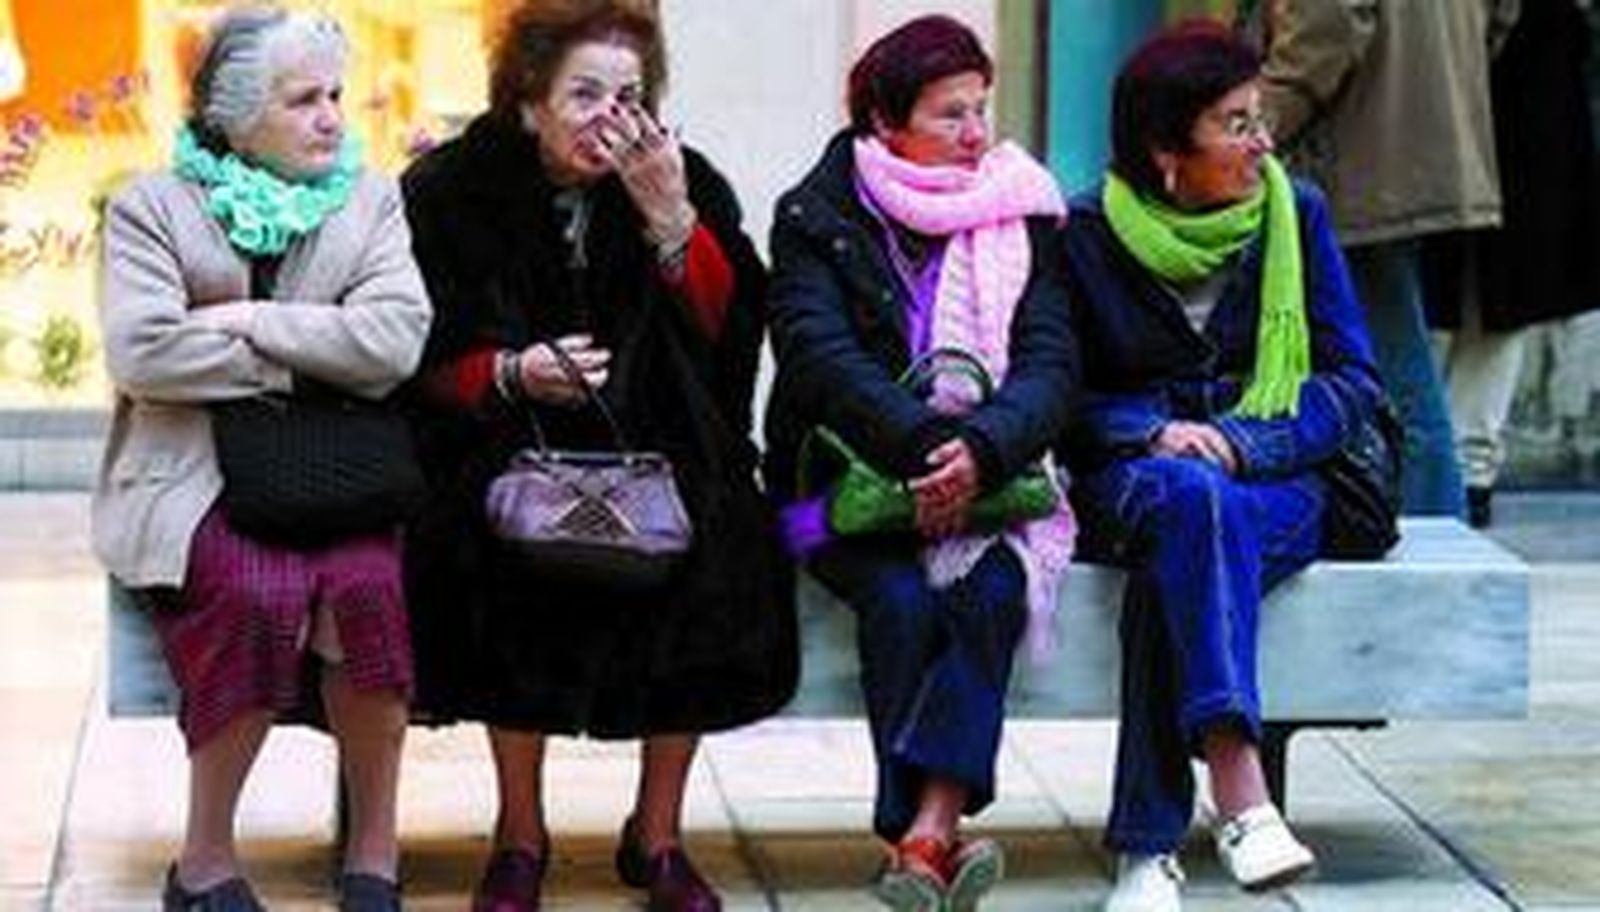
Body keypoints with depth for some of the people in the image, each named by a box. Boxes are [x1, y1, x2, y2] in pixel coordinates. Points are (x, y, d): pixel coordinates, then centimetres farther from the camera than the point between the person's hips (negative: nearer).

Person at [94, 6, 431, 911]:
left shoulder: (371, 201, 12)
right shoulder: (154, 206, 6)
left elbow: (396, 338, -6)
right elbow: (142, 353, -11)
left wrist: (249, 321, -10)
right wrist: (303, 363, -8)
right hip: (196, 474, -2)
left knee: (366, 583, -29)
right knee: (261, 591, -32)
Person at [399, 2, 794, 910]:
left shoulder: (687, 183, 2)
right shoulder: (454, 189, -2)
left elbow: (733, 330, -6)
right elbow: (425, 363, -2)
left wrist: (669, 216, -18)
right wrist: (512, 374, -21)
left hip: (657, 449, 2)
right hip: (506, 447, -2)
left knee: (714, 537, -25)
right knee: (512, 541, -31)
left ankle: (659, 833, -8)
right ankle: (520, 833, -13)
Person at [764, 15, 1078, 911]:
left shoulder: (1024, 218, 9)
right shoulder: (817, 217, 2)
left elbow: (1050, 366, -3)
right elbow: (821, 357, -13)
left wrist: (981, 448, -25)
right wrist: (926, 445, -28)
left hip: (991, 478, 2)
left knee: (992, 592, -29)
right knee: (901, 598, -30)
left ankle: (924, 835, -40)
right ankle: (936, 838, -34)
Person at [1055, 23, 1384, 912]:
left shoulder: (1294, 213, 3)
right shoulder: (1088, 233, 0)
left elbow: (1351, 380, 2)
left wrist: (1238, 444, -14)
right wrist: (1156, 435, -15)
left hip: (1280, 481, 1)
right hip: (1125, 481, -1)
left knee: (1170, 572, -35)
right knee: (1188, 499, -39)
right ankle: (1240, 797, -51)